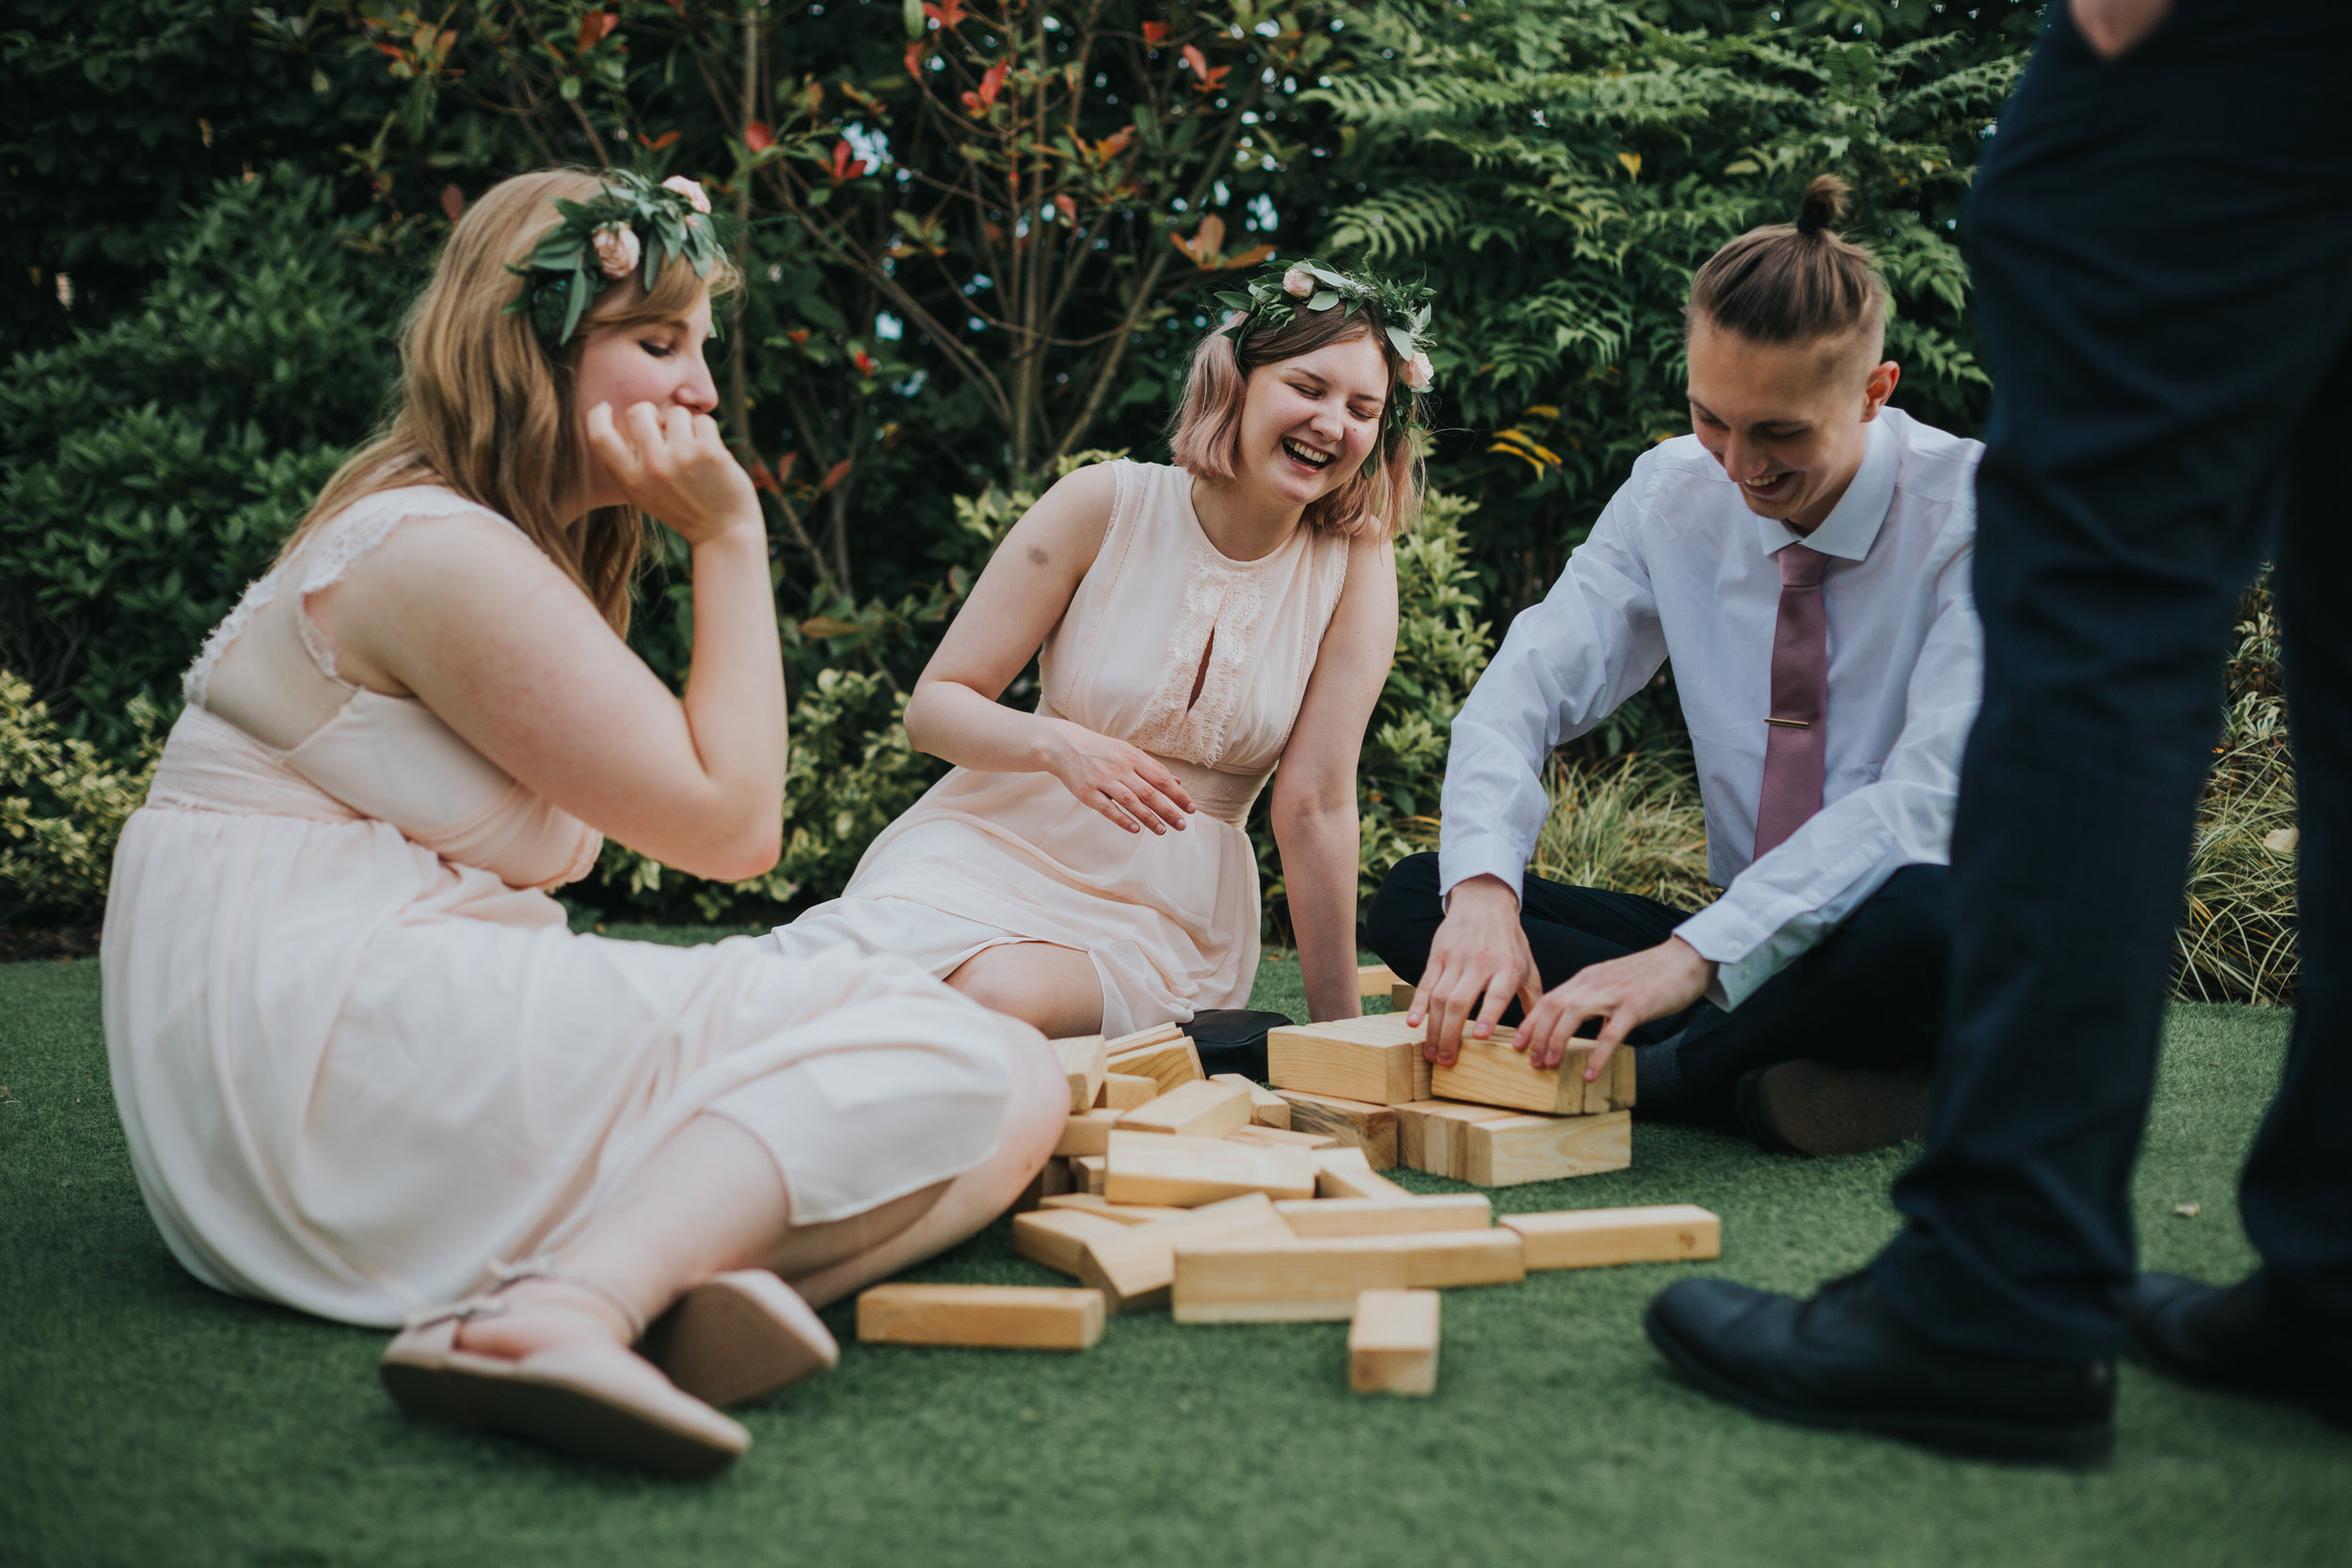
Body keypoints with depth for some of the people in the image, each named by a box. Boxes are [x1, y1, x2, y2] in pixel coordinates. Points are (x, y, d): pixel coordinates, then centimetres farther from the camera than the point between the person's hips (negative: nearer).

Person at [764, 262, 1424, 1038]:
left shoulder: (1357, 560, -3)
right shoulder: (1105, 504, -5)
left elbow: (1316, 802, -5)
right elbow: (933, 705, -3)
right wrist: (1058, 745, -24)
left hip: (1172, 911, 2)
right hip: (1003, 838, -1)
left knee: (1004, 996, -32)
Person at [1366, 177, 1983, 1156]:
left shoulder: (1975, 512, -16)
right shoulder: (1674, 493, -2)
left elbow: (1937, 794, -26)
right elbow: (1525, 690, -8)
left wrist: (1695, 954, -37)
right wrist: (1483, 885, -29)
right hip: (1739, 945, 5)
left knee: (1920, 920, -42)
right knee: (1412, 898, -12)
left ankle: (1656, 1074, -18)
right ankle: (1779, 1073, -22)